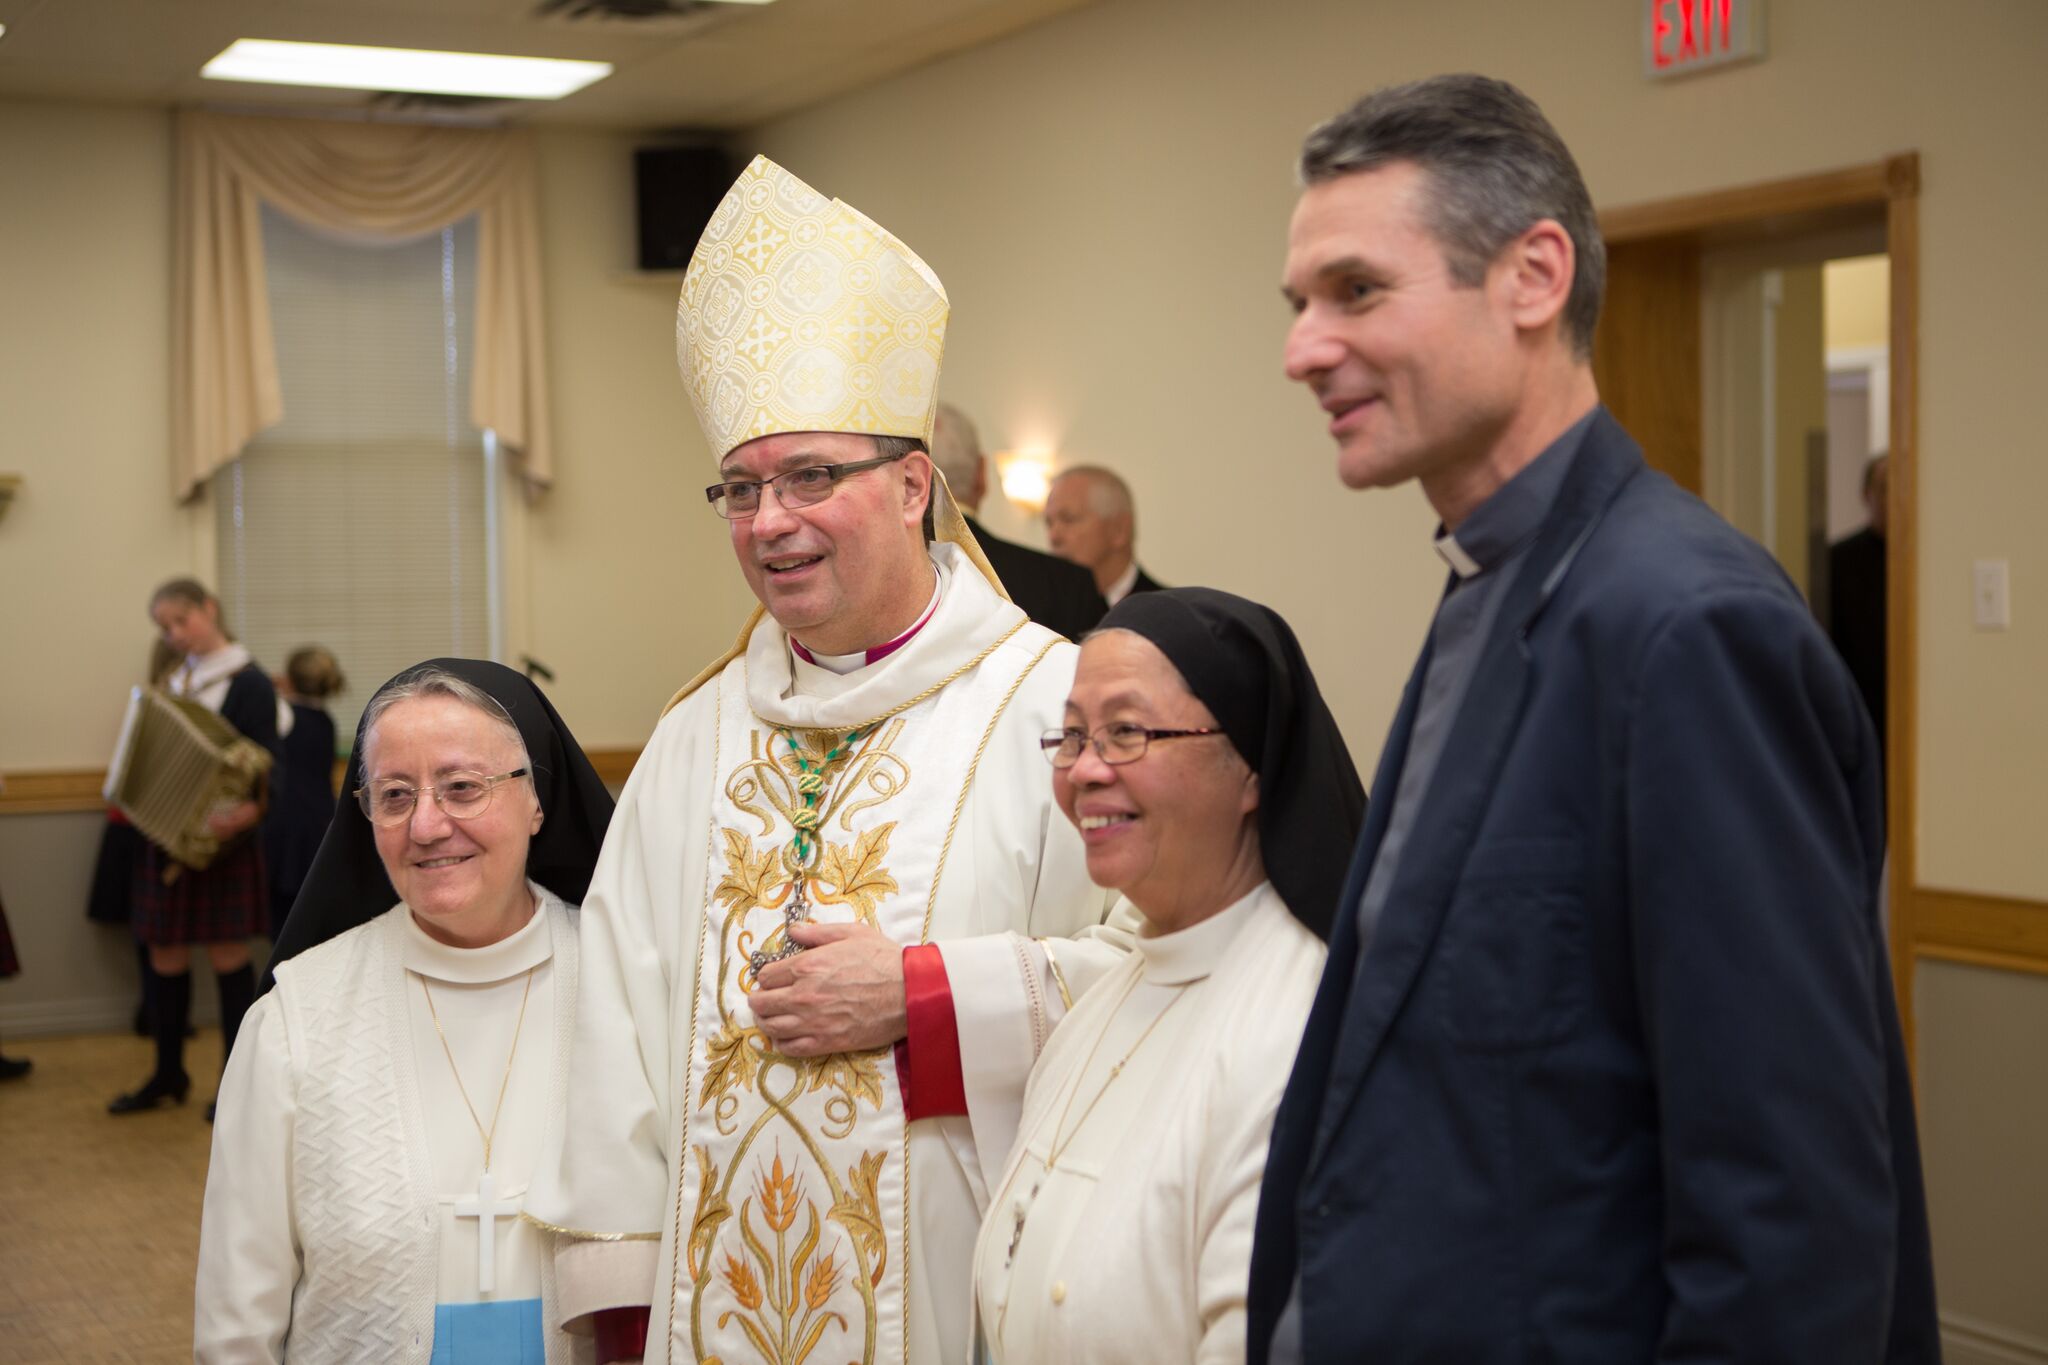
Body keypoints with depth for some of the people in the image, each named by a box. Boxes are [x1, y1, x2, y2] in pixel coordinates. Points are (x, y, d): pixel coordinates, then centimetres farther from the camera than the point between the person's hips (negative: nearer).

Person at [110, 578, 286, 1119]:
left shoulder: (249, 683, -9)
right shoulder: (177, 681, 13)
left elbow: (269, 766, -17)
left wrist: (251, 809, -35)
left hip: (219, 840, -7)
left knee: (227, 956, 0)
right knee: (165, 957, 11)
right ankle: (168, 1074, 24)